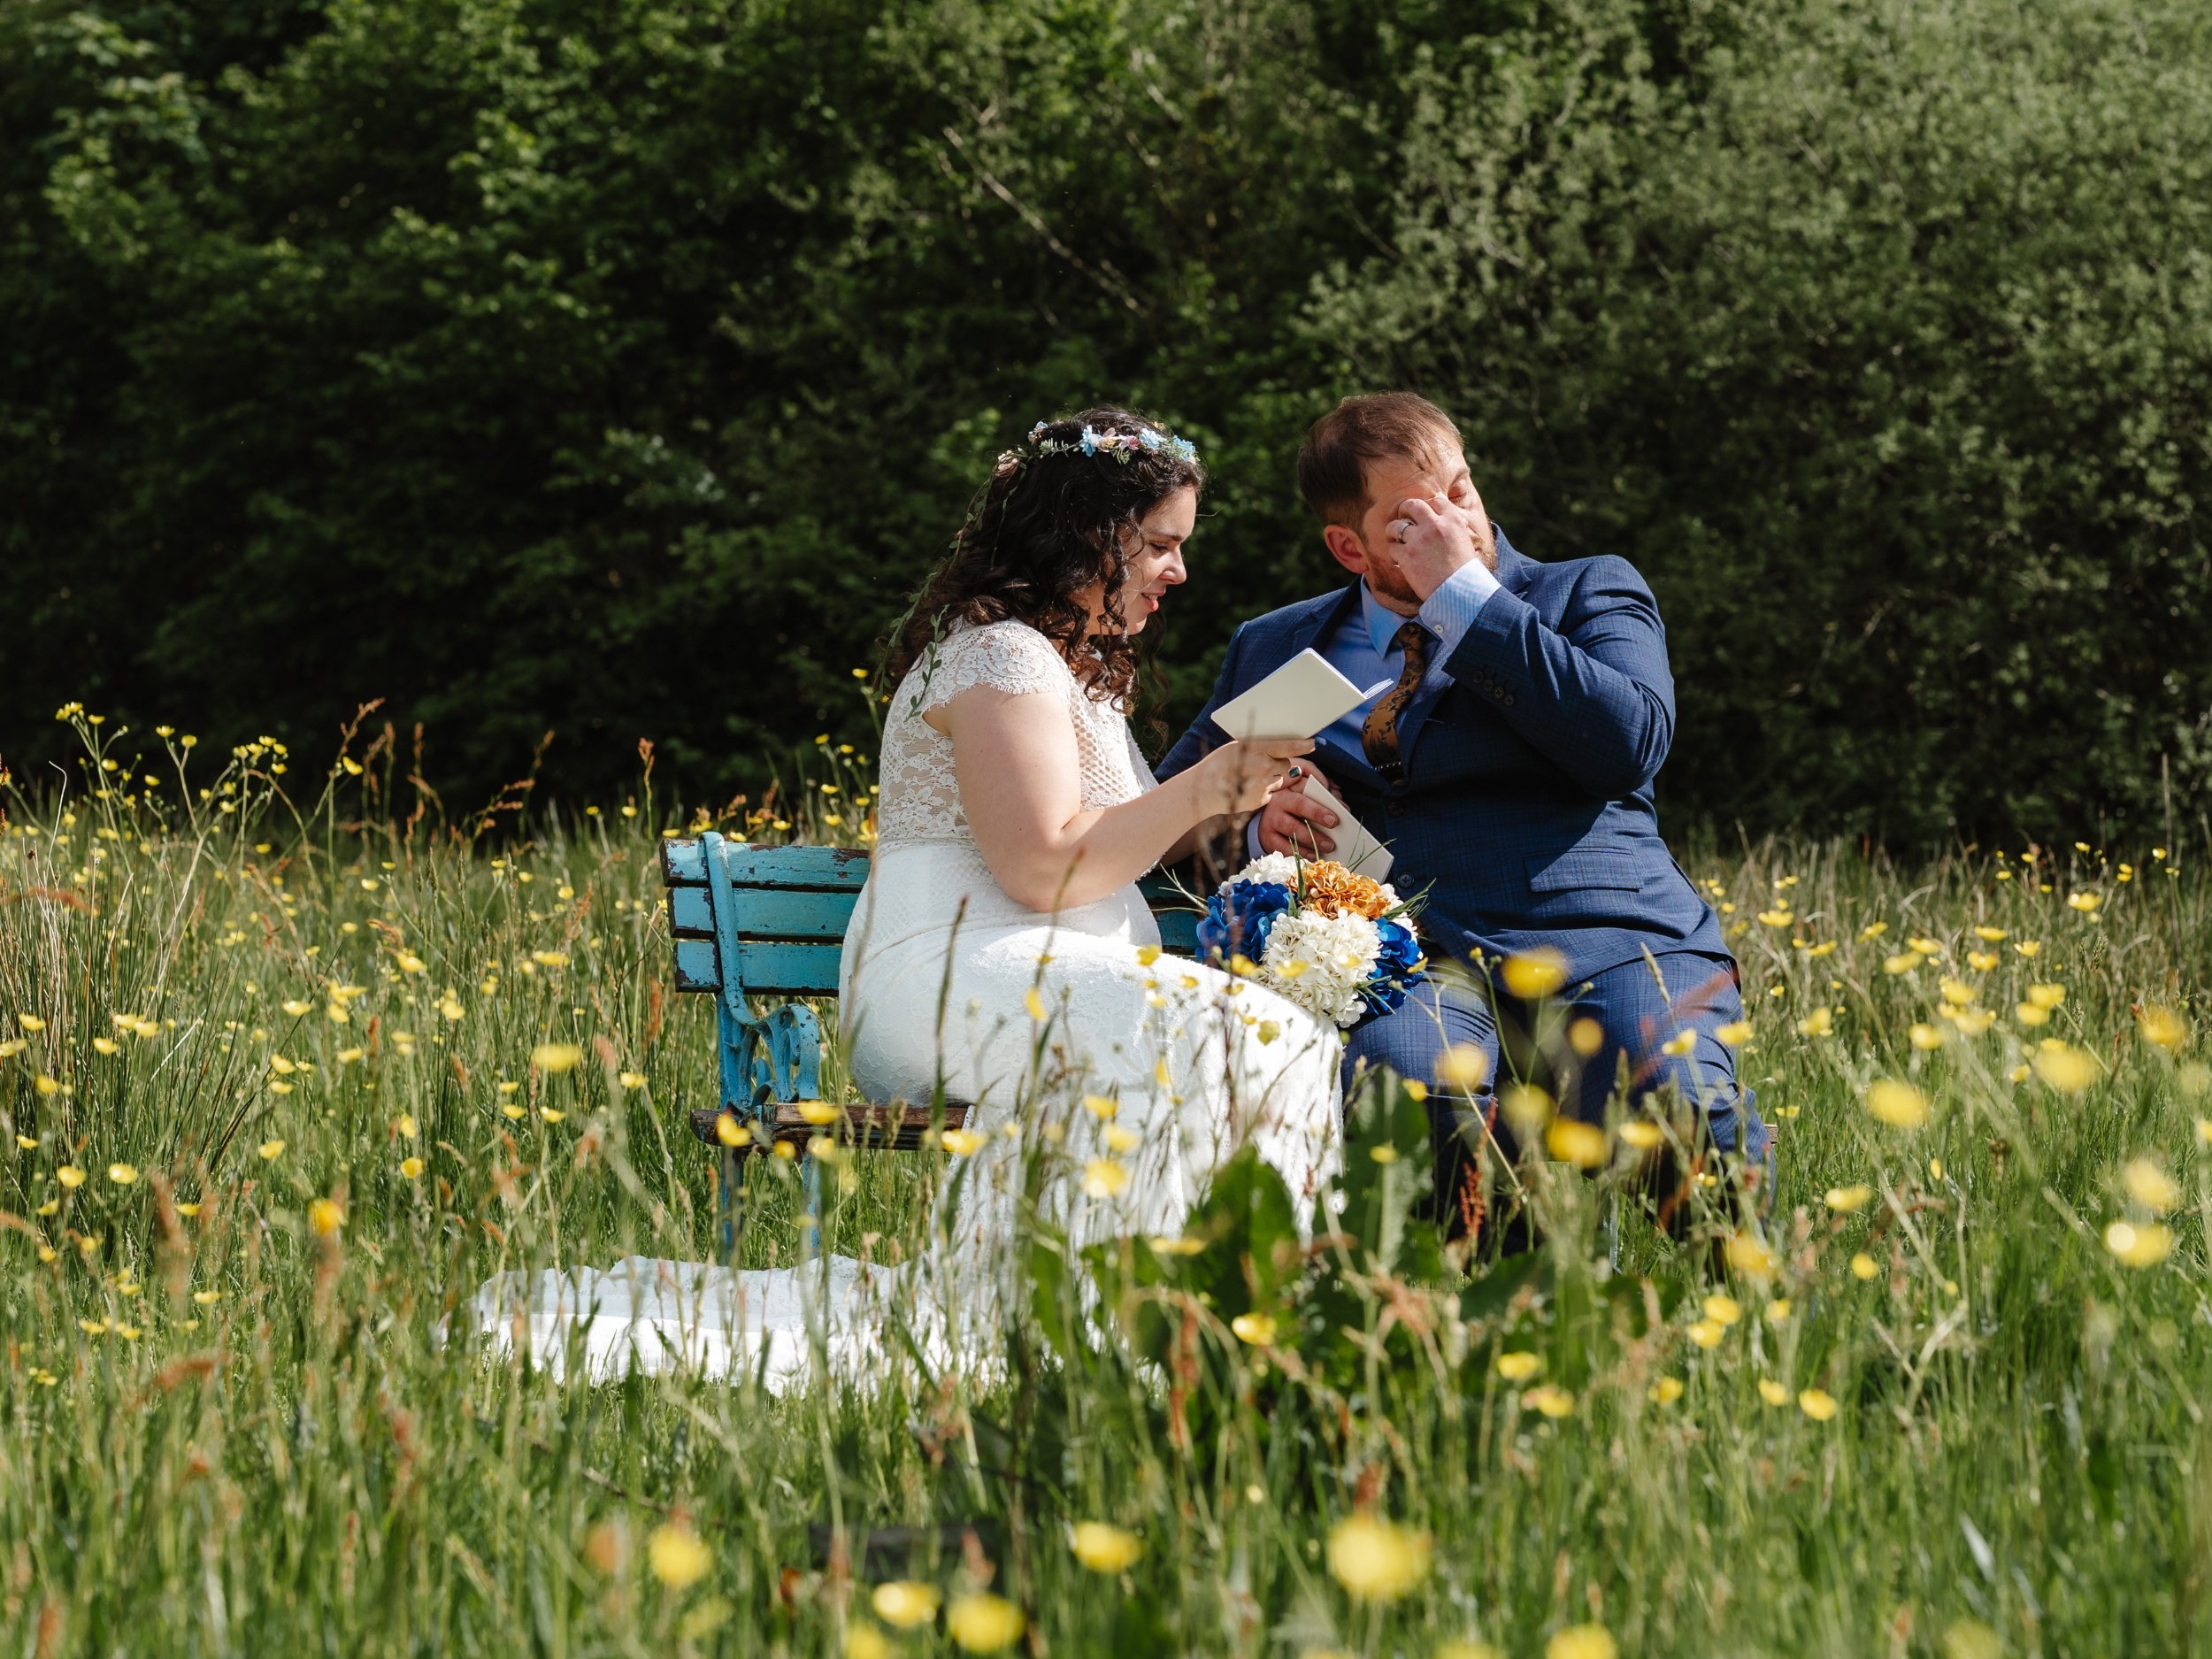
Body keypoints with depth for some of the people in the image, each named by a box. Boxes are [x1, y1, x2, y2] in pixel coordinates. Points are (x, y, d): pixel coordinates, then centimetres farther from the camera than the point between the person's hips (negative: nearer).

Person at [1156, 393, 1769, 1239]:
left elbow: (1630, 746, -3)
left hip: (1608, 942, -1)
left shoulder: (1589, 593, 16)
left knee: (1681, 1107, -34)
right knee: (1403, 1091, -37)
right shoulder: (1275, 648, 24)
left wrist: (1465, 596, -2)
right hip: (1409, 957, 1)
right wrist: (1254, 820, 4)